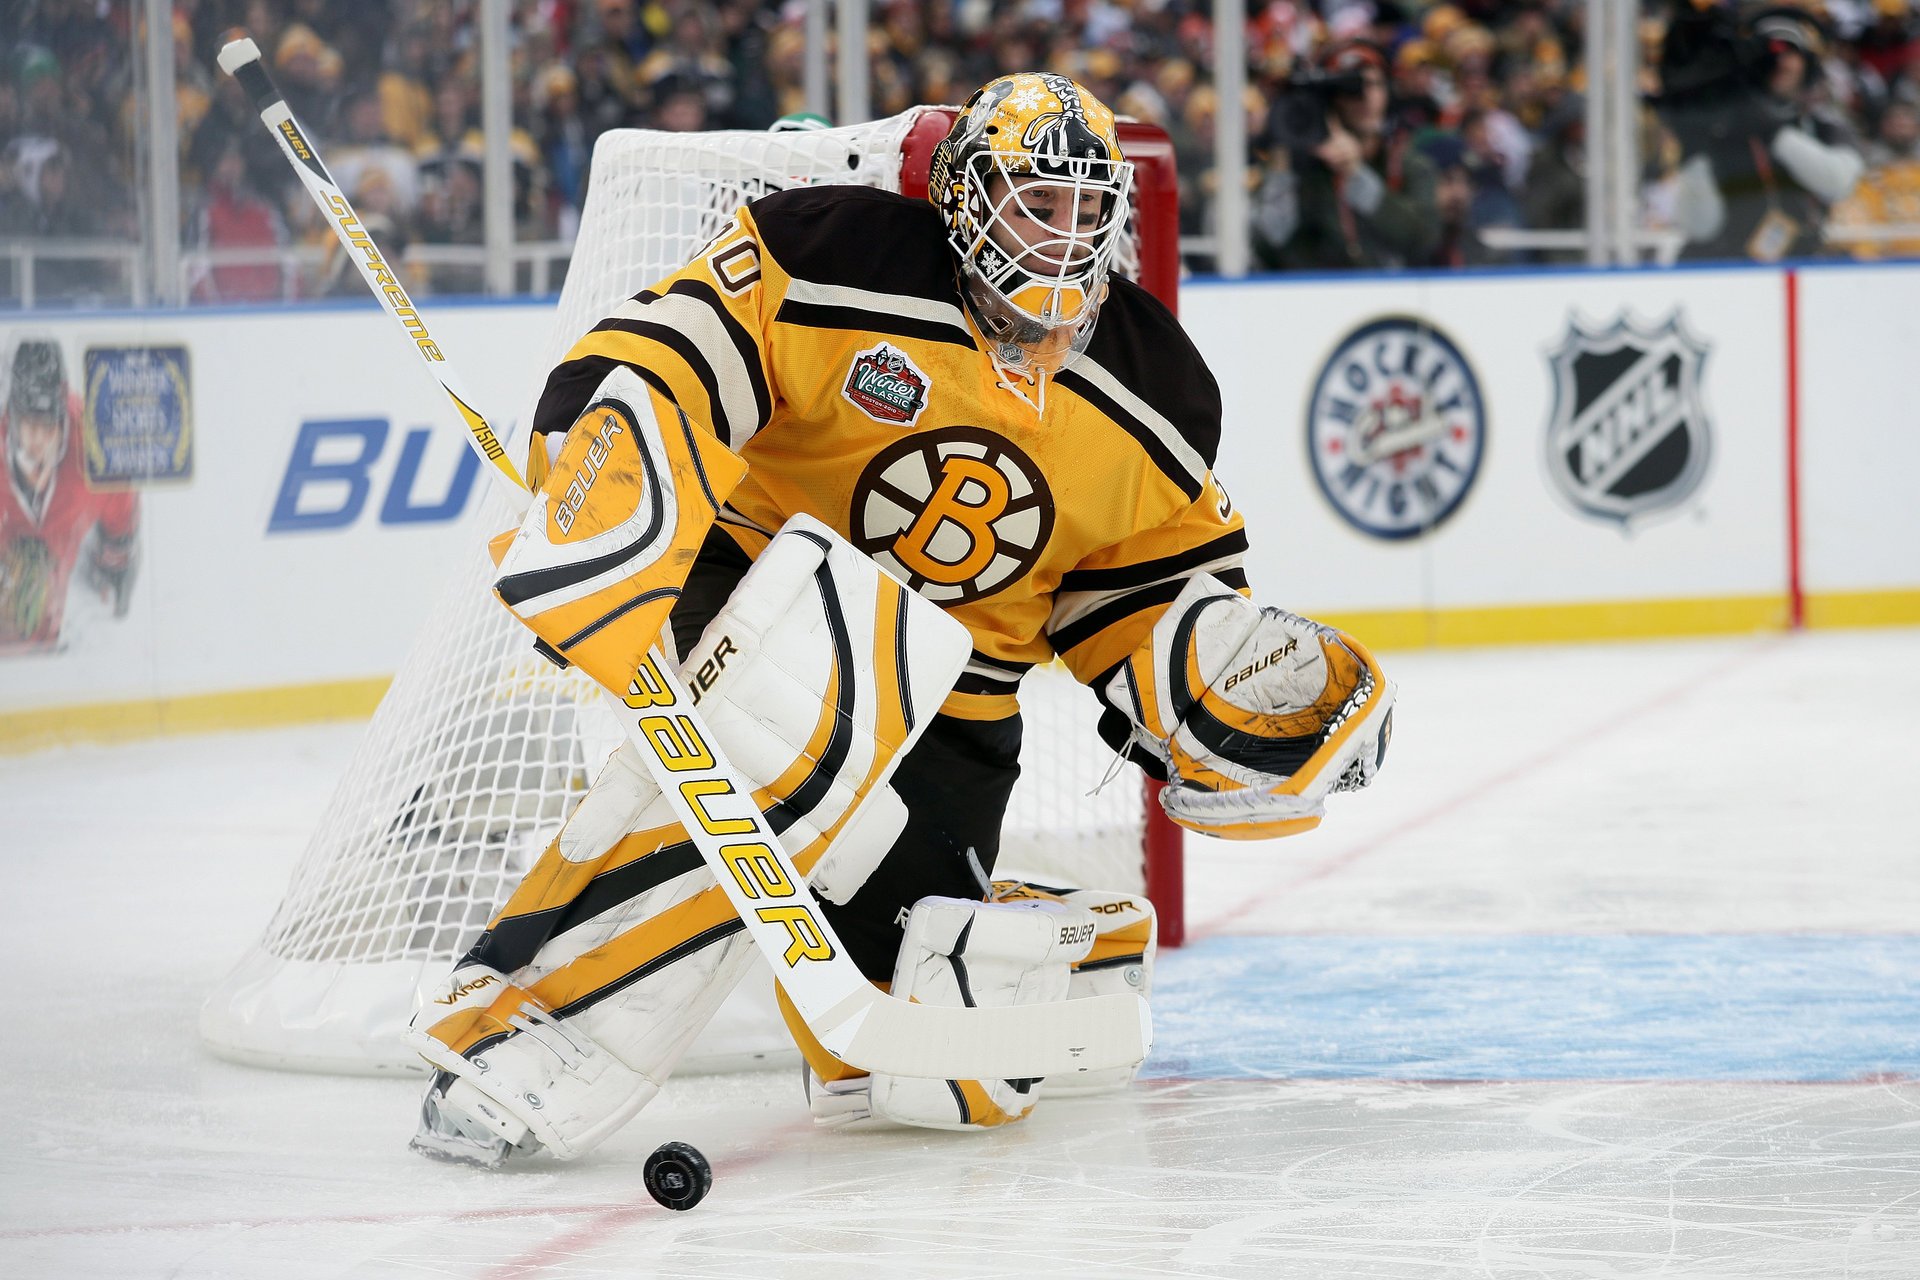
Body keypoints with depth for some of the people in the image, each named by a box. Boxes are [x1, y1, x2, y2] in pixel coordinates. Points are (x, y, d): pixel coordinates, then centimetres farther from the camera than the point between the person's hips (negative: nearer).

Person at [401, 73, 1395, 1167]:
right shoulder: (833, 268, -16)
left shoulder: (1153, 403, 0)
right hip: (765, 601, -4)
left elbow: (1156, 583, 10)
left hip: (952, 709, 4)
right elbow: (651, 369, -19)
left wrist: (1238, 663, -9)